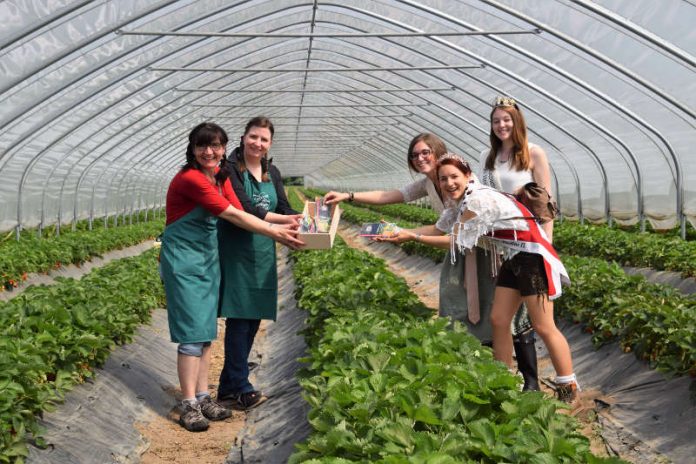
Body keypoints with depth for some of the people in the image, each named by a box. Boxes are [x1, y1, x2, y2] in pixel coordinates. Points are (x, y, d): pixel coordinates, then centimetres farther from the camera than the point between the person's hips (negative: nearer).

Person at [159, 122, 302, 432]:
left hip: (208, 257, 8)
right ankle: (189, 406, 0)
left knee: (207, 330, 9)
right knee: (192, 332, -7)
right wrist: (275, 234, -19)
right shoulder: (189, 179, -21)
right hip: (183, 258, -8)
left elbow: (239, 212, 0)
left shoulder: (220, 175, 7)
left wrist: (280, 225, -10)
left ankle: (203, 398, 17)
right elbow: (233, 216, -21)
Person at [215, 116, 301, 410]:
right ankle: (240, 389, -3)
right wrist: (282, 220, -29)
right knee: (239, 317, -8)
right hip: (236, 253, -7)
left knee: (253, 319, 9)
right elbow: (244, 209, -19)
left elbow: (285, 209, 8)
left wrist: (302, 223, -12)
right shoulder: (230, 169, -8)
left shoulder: (272, 173, 13)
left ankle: (228, 386, 19)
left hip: (262, 254, 7)